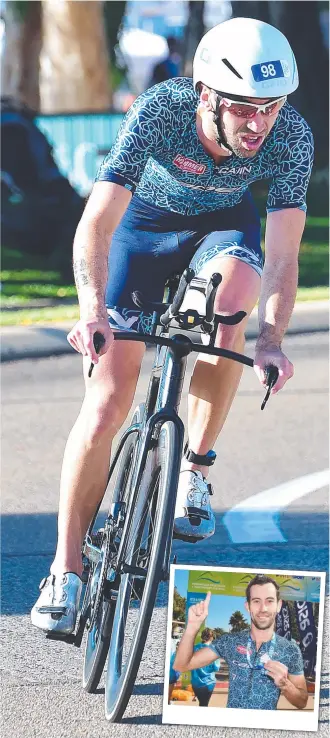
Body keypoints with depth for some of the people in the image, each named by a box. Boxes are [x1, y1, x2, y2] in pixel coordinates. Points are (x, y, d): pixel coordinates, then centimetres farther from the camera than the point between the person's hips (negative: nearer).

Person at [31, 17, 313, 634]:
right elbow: (96, 224, -40)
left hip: (223, 224, 1)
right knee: (107, 403, -11)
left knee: (229, 305, -35)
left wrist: (271, 340, -43)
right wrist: (92, 309, -56)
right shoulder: (161, 110, -36)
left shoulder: (292, 138, -30)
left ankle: (195, 468, -14)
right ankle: (66, 571, 1)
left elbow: (281, 255, -28)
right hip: (145, 221, -1)